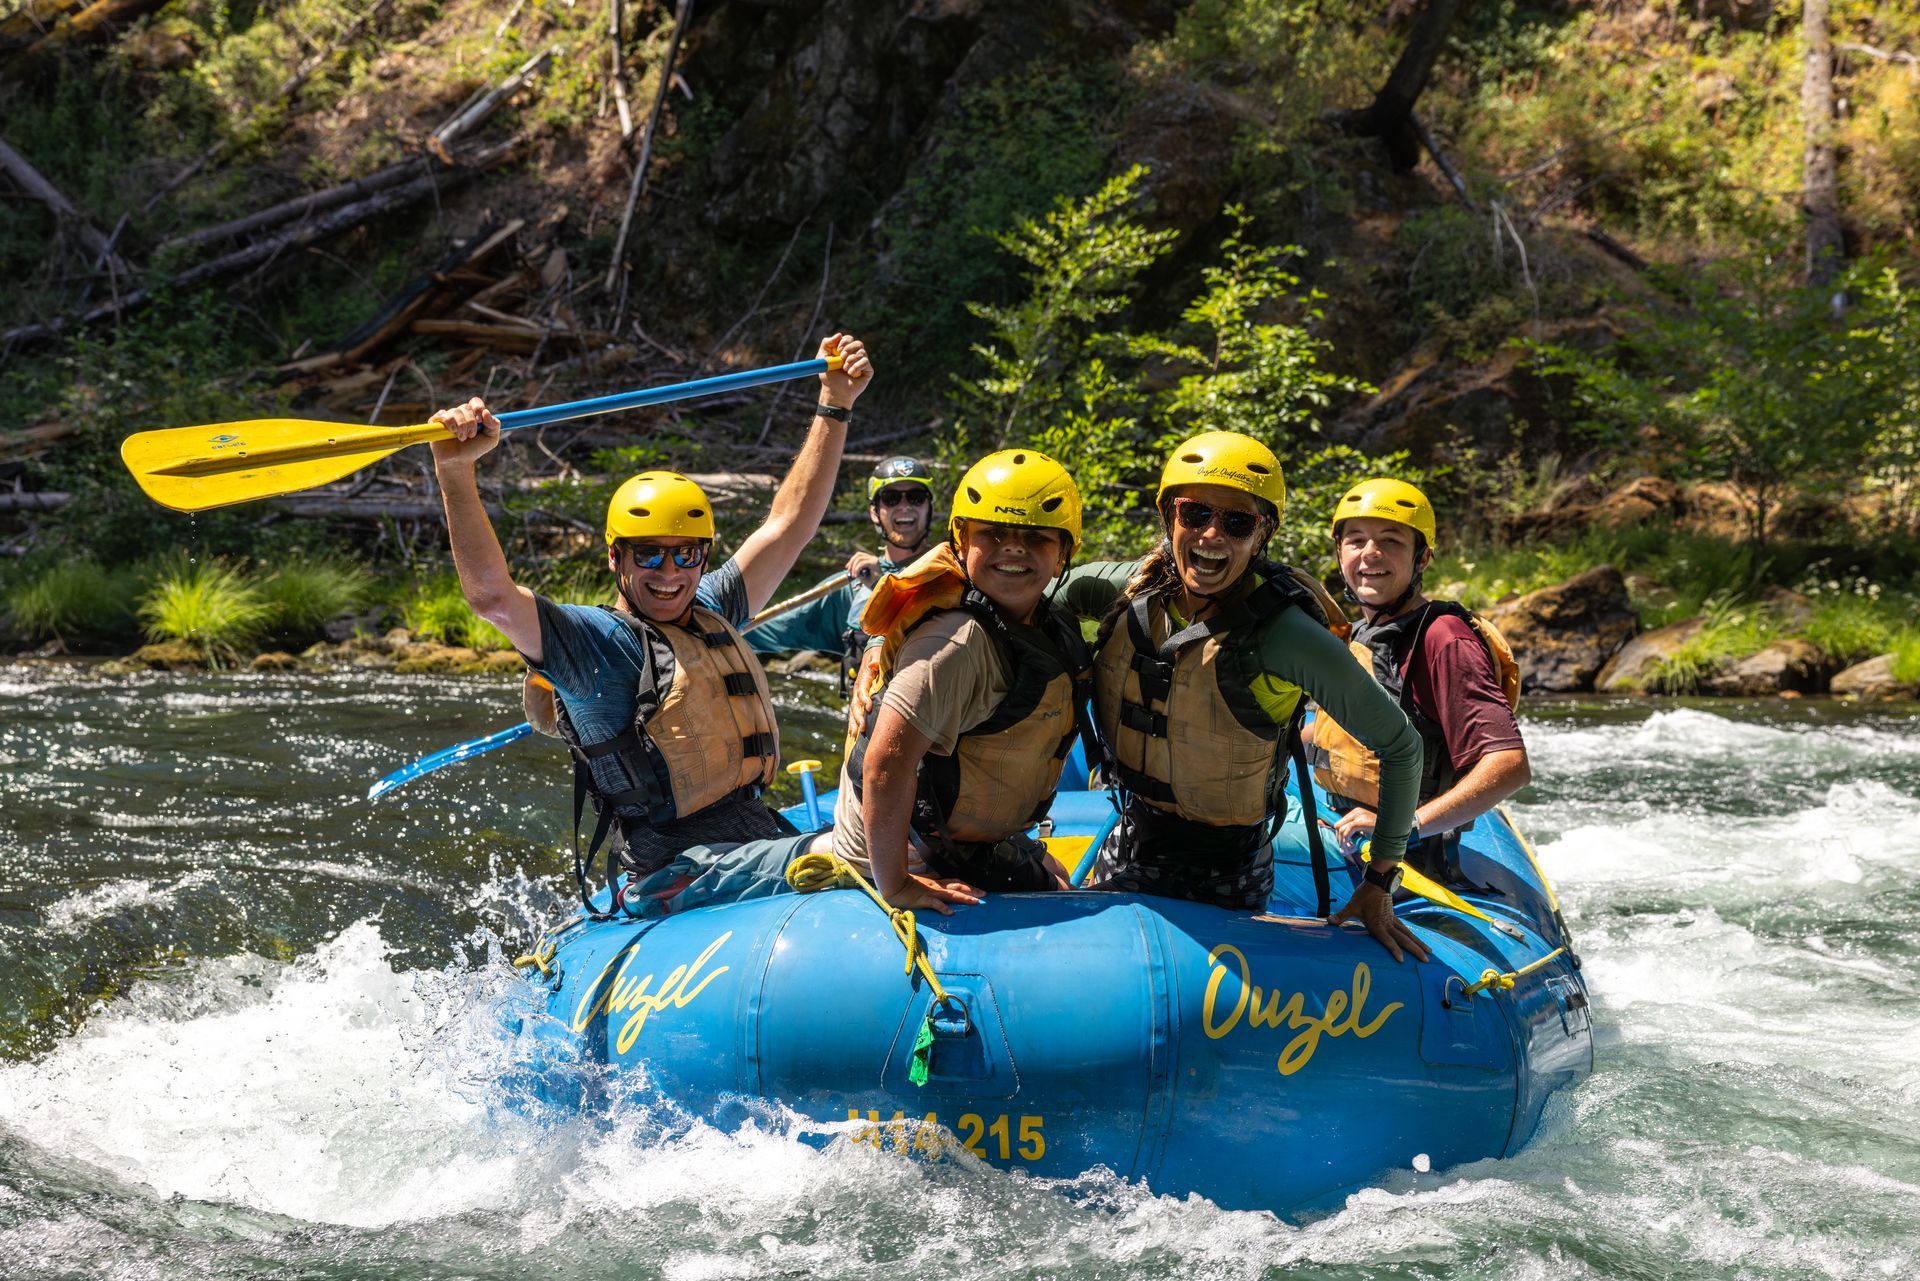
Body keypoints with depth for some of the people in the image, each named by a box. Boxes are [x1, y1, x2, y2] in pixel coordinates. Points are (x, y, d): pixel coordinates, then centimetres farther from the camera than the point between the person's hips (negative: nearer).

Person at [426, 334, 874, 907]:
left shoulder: (710, 615, 16)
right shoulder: (596, 640, -6)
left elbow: (788, 523, 23)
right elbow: (492, 595, -21)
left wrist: (834, 407, 23)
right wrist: (455, 472, -32)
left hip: (759, 835, 9)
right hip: (683, 872, -8)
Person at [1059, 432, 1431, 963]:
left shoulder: (1287, 638, -24)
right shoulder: (1127, 589, -11)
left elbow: (1400, 746, -14)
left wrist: (1379, 885, -10)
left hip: (1229, 879, -4)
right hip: (1132, 854, 4)